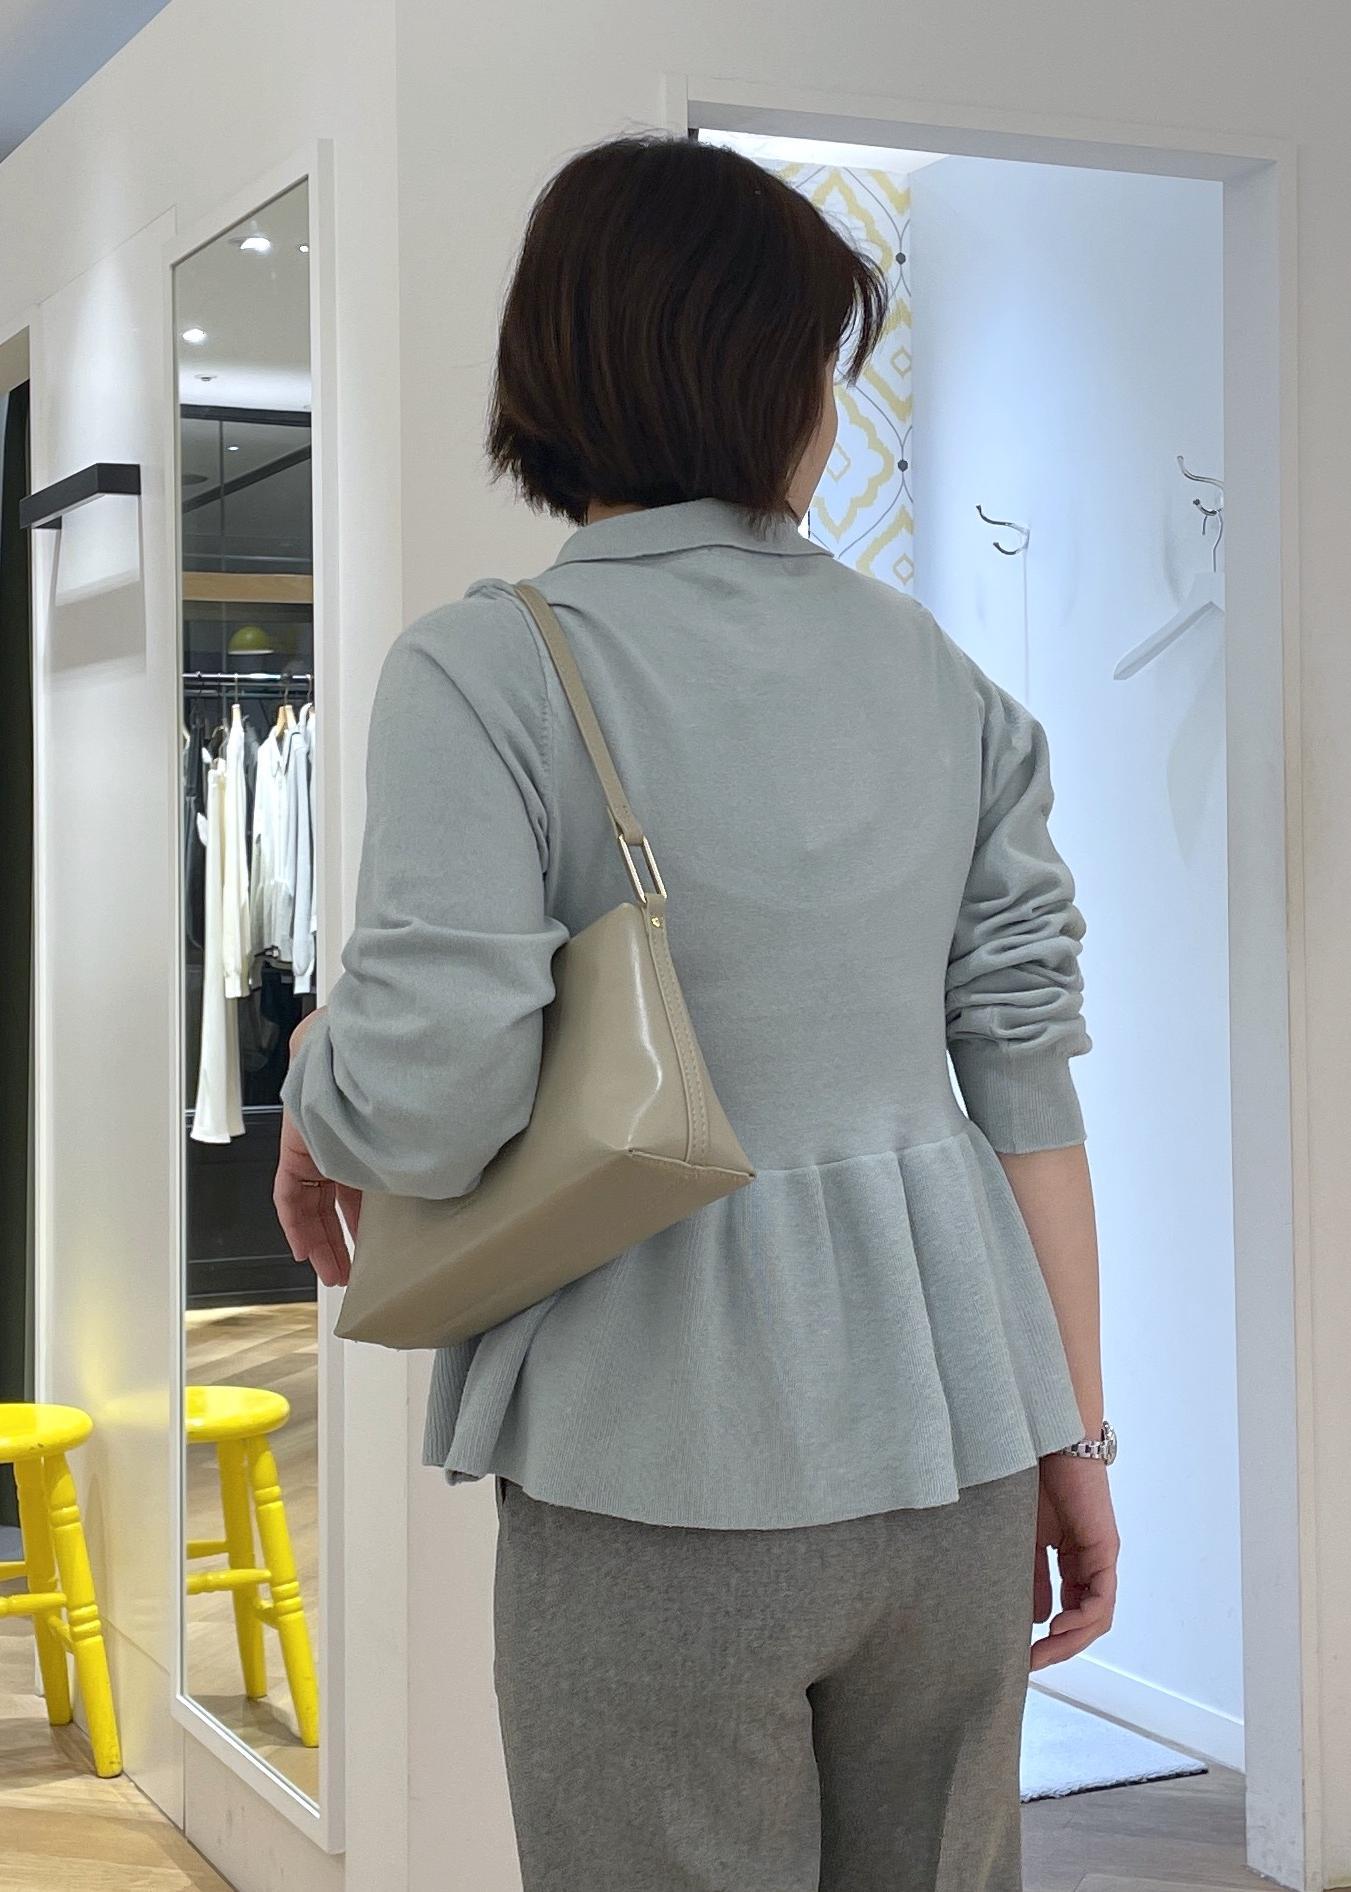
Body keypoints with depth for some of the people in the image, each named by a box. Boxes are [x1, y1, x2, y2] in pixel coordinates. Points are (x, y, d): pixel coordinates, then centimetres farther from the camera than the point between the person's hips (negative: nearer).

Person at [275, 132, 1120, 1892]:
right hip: (952, 1443, 5)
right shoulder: (940, 675, 5)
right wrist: (1073, 1437, 9)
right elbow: (1029, 1071, 4)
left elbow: (436, 1091, -21)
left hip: (672, 1476, -4)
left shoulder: (485, 668, -10)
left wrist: (319, 1105, 2)